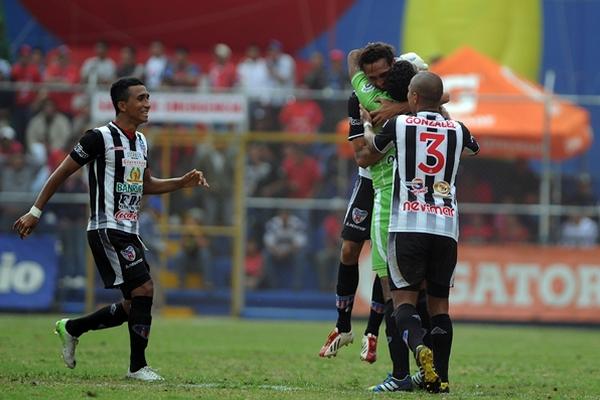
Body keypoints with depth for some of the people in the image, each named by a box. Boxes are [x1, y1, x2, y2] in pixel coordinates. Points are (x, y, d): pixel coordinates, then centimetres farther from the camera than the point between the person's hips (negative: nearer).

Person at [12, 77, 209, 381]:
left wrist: (183, 183, 12)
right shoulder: (99, 138, -11)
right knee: (144, 288, -18)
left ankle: (71, 328, 27)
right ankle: (138, 367, -9)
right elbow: (61, 173, -5)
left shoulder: (141, 142, 13)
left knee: (133, 306, 7)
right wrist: (35, 212, -5)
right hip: (106, 230, -9)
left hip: (129, 232, 9)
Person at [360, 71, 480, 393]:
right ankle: (440, 377, 4)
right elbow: (473, 148, 36)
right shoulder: (457, 130, 10)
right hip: (446, 227, 3)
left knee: (404, 299, 0)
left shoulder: (399, 124, 2)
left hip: (408, 225, -3)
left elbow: (374, 147, 24)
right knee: (439, 303, 11)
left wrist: (367, 123, 46)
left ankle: (418, 346, -30)